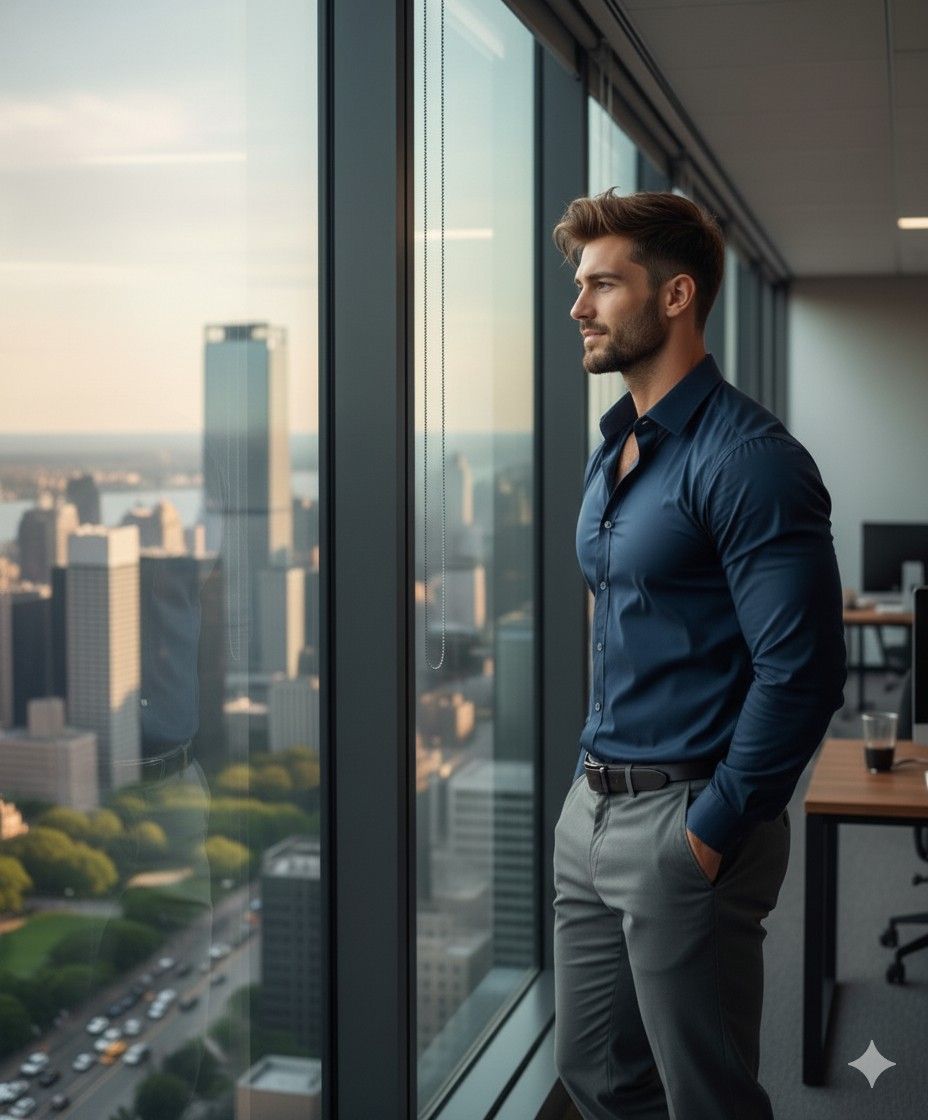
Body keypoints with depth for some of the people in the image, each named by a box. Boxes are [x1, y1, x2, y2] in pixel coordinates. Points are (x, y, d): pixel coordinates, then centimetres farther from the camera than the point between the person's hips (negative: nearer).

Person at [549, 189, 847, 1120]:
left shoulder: (746, 458, -16)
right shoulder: (613, 451, 12)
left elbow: (801, 672, -20)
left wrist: (715, 833, -17)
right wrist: (592, 777, 16)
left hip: (682, 824, -9)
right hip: (591, 814, 9)